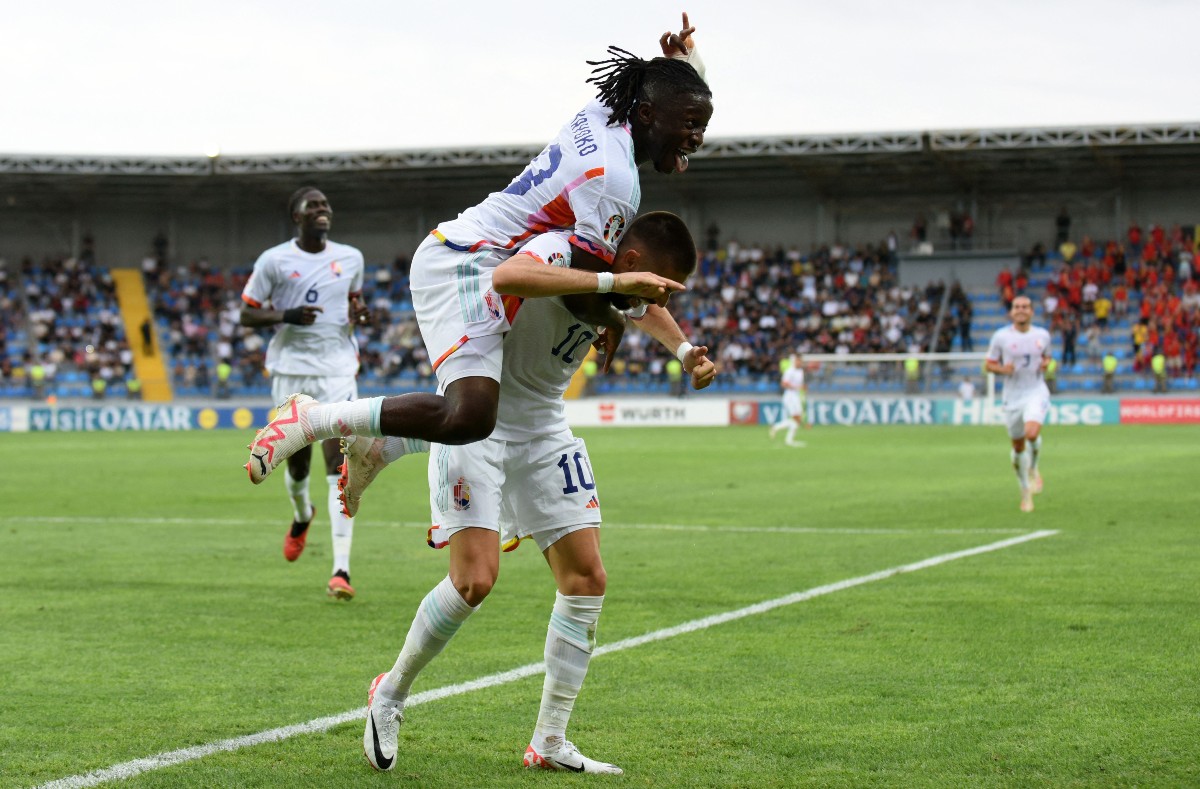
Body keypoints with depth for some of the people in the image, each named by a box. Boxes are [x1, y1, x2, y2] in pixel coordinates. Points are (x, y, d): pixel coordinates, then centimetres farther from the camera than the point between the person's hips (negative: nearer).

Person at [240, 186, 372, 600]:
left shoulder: (350, 258, 8)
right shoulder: (273, 260, -2)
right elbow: (245, 315, 1)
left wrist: (358, 315, 1)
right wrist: (285, 315, -17)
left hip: (338, 371, 1)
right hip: (291, 370, -1)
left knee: (340, 465, -12)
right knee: (297, 463, 10)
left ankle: (341, 570, -16)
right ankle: (302, 517, 48)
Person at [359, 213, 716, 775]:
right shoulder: (558, 253, -25)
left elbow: (649, 313, 26)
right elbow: (506, 275, -51)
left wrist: (686, 352, 9)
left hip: (542, 430, 8)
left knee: (586, 577, -1)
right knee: (475, 579, -18)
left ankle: (549, 743, 7)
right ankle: (390, 695, 8)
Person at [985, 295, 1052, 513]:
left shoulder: (1042, 335, 4)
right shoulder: (1001, 336, -3)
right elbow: (989, 364, 3)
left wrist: (1046, 363, -2)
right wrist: (1002, 369, -17)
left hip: (1036, 392, -1)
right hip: (1012, 395, 1)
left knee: (1032, 433, -27)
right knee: (1018, 446, 7)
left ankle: (1033, 469, 4)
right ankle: (1026, 492, 26)